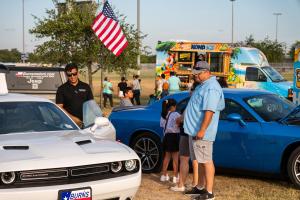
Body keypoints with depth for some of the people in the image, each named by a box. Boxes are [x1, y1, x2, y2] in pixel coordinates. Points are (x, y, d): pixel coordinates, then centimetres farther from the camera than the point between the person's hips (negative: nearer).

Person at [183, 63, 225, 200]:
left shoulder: (211, 88, -18)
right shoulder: (203, 85, 15)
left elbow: (209, 111, -25)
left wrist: (202, 130, -28)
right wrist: (182, 118, 29)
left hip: (201, 132, -10)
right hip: (194, 130, 11)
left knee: (206, 161, -7)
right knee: (201, 161, 17)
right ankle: (200, 187, 27)